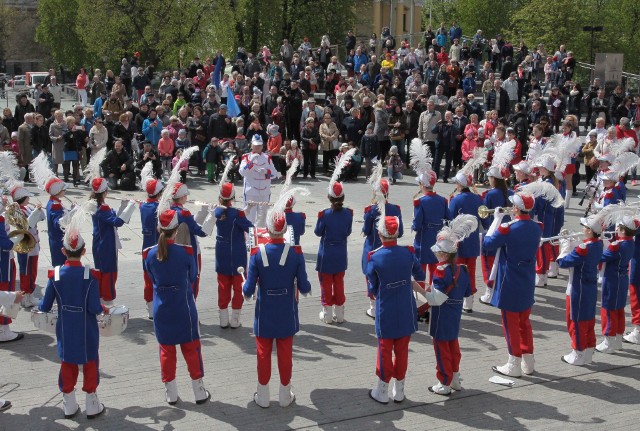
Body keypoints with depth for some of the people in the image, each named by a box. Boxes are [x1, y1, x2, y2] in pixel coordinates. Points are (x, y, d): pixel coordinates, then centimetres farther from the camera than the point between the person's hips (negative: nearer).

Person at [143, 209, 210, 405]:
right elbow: (192, 277, -2)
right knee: (191, 348, 11)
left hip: (161, 310, 2)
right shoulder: (185, 252, -16)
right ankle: (199, 392, 19)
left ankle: (171, 393, 23)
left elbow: (152, 279, 5)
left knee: (166, 350, 14)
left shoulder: (149, 254, -9)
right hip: (184, 309, -2)